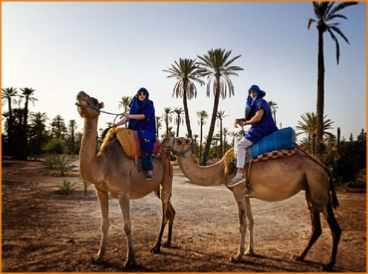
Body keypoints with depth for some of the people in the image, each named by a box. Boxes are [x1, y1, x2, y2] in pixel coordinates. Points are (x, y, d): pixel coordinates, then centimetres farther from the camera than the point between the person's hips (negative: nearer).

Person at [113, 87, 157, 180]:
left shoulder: (149, 105, 2)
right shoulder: (134, 105, 16)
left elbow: (143, 116, -12)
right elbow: (127, 118, 13)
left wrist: (130, 116, -10)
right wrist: (116, 124, 3)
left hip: (147, 130, -6)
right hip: (136, 130, 6)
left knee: (145, 138, -40)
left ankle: (149, 169, -41)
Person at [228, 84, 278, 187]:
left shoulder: (261, 102, -7)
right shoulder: (254, 104, 23)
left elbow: (257, 118, -19)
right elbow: (250, 117, 16)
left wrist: (245, 123, -6)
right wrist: (238, 120, -2)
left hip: (261, 131, -11)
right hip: (258, 130, 11)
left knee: (240, 145, -22)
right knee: (237, 146, 14)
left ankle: (240, 174, -31)